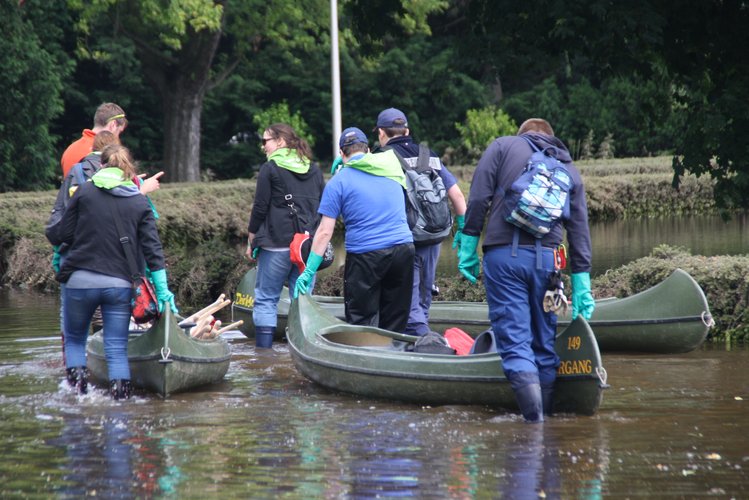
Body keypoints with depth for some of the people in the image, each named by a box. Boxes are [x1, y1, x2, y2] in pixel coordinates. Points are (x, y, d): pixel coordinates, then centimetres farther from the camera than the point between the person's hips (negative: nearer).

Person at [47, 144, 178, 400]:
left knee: (74, 340, 17)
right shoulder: (140, 202, 5)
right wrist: (162, 290, 3)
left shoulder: (85, 192, 0)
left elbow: (62, 235, 1)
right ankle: (121, 398, -3)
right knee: (117, 349, 5)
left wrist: (52, 234, 24)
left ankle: (78, 385, 1)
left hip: (80, 281, -1)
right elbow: (153, 250, 1)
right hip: (120, 284, 1)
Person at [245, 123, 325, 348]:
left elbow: (260, 208, -4)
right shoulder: (314, 170, 13)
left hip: (277, 245, -5)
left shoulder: (270, 169, -3)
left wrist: (251, 240, 5)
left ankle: (263, 349, -4)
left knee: (266, 298, 1)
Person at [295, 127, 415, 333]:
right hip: (403, 250, 4)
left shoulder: (339, 181, -2)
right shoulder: (392, 168, 11)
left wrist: (309, 271, -3)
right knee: (395, 326, 11)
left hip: (365, 255, -4)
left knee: (362, 323, 2)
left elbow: (325, 231, -5)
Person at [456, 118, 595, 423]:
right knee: (545, 340, 13)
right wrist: (581, 284, 18)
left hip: (504, 254, -3)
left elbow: (478, 198, -1)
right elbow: (579, 229, 17)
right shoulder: (569, 169, 20)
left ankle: (534, 418, -16)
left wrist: (468, 245, 2)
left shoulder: (502, 146, 11)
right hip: (547, 258, 3)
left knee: (514, 340, -6)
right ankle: (546, 413, 15)